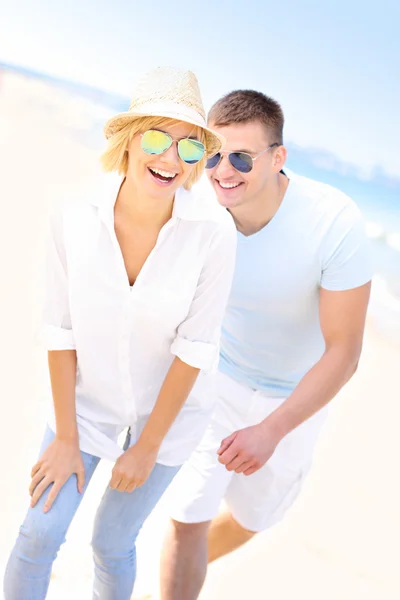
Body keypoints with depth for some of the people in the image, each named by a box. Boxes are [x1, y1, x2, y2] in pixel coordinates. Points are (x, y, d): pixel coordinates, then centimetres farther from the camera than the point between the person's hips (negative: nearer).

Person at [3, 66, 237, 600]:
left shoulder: (213, 231, -26)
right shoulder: (75, 217, -21)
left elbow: (194, 347, -18)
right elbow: (61, 329, -12)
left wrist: (147, 448, -10)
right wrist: (65, 438, -6)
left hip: (170, 403, -1)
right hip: (90, 394, 1)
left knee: (111, 543, 13)